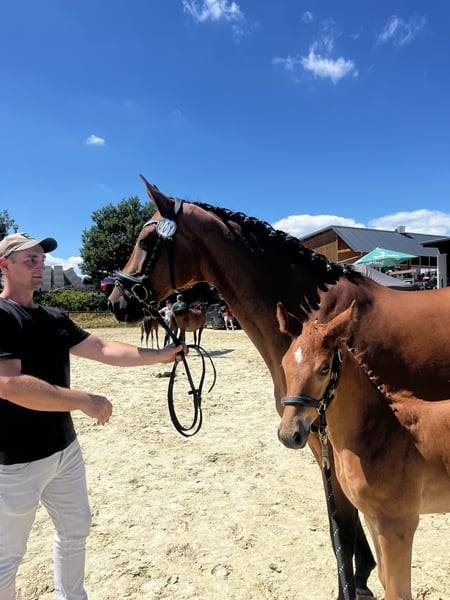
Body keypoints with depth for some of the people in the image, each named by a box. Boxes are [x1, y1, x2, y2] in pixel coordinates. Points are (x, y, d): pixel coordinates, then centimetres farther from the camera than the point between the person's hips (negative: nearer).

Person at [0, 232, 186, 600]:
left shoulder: (55, 318, 7)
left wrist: (161, 355, -2)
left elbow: (104, 350, 4)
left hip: (65, 448, 8)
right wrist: (85, 401, -27)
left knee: (76, 529, 22)